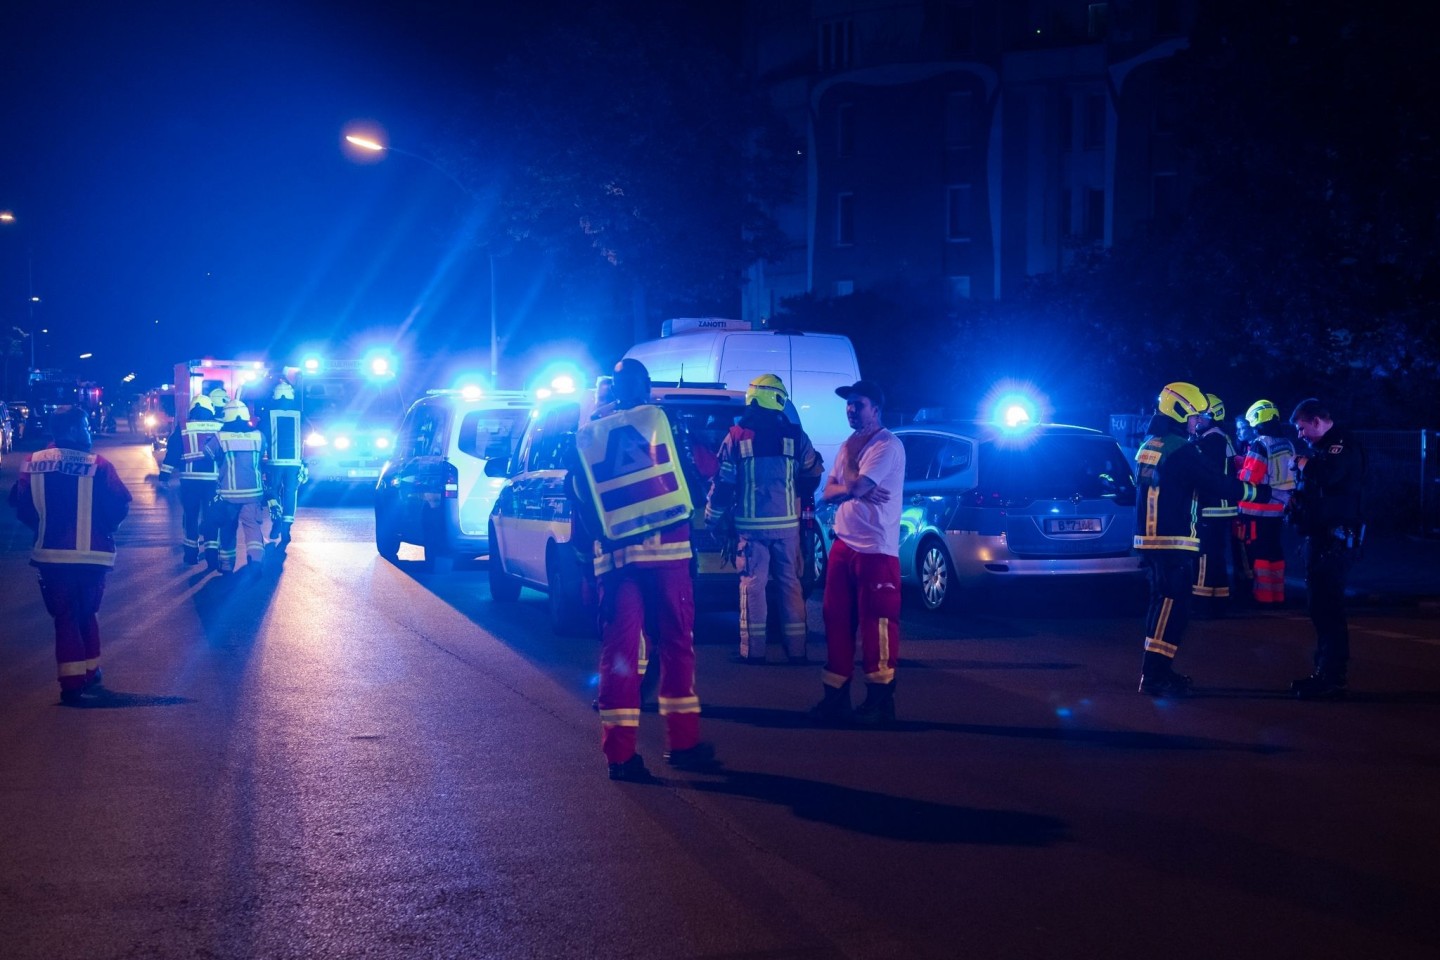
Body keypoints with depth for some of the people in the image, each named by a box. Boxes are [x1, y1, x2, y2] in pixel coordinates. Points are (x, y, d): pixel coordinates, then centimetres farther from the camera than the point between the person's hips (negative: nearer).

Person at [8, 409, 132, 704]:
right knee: (87, 613, 18)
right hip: (92, 553, -1)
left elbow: (20, 503, -2)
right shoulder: (97, 465, -11)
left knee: (65, 617, 7)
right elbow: (120, 504, -10)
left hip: (51, 553, 1)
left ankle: (72, 681, -2)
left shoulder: (33, 463, -3)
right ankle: (90, 670, 26)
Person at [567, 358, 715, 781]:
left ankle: (619, 752, 0)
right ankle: (682, 742, 11)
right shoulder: (656, 418, 5)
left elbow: (578, 498, 10)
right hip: (666, 548, -1)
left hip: (614, 555, 2)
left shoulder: (587, 435, 9)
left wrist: (586, 548, 19)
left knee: (619, 649, 3)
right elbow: (688, 475, 8)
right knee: (676, 643, 8)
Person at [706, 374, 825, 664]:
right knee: (789, 583, 8)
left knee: (752, 584, 3)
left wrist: (713, 517, 10)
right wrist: (800, 499, 30)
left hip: (751, 524, -1)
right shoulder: (795, 436, 1)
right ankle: (796, 649, 9)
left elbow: (723, 482, -1)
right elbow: (813, 475, 11)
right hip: (786, 523, 1)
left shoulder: (737, 436, -2)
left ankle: (753, 650, 1)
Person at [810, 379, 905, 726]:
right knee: (836, 619, 9)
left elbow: (855, 486, -22)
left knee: (875, 623, -3)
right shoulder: (850, 444, 16)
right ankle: (836, 694, 17)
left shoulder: (887, 445, -11)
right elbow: (828, 493, 10)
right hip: (843, 543, 8)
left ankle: (880, 700, 5)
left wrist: (847, 458, -4)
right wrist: (854, 489, -9)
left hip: (876, 549, -8)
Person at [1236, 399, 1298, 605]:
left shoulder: (1260, 444, -15)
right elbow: (1287, 475, 16)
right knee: (1276, 552, 13)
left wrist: (1239, 470, 2)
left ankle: (1263, 596, 0)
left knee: (1260, 553, -1)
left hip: (1259, 509, -7)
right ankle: (1277, 595, 17)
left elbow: (1248, 477, -17)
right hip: (1279, 507, 7)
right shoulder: (1287, 444, 9)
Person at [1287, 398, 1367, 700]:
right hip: (1322, 536, 10)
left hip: (1336, 537, -10)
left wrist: (1303, 464, -11)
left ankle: (1334, 678, -9)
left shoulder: (1343, 443, -11)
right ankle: (1326, 671, 19)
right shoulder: (1325, 447, 20)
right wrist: (1298, 498, 4)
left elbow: (1328, 475, -28)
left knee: (1328, 607, -11)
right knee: (1320, 606, 13)